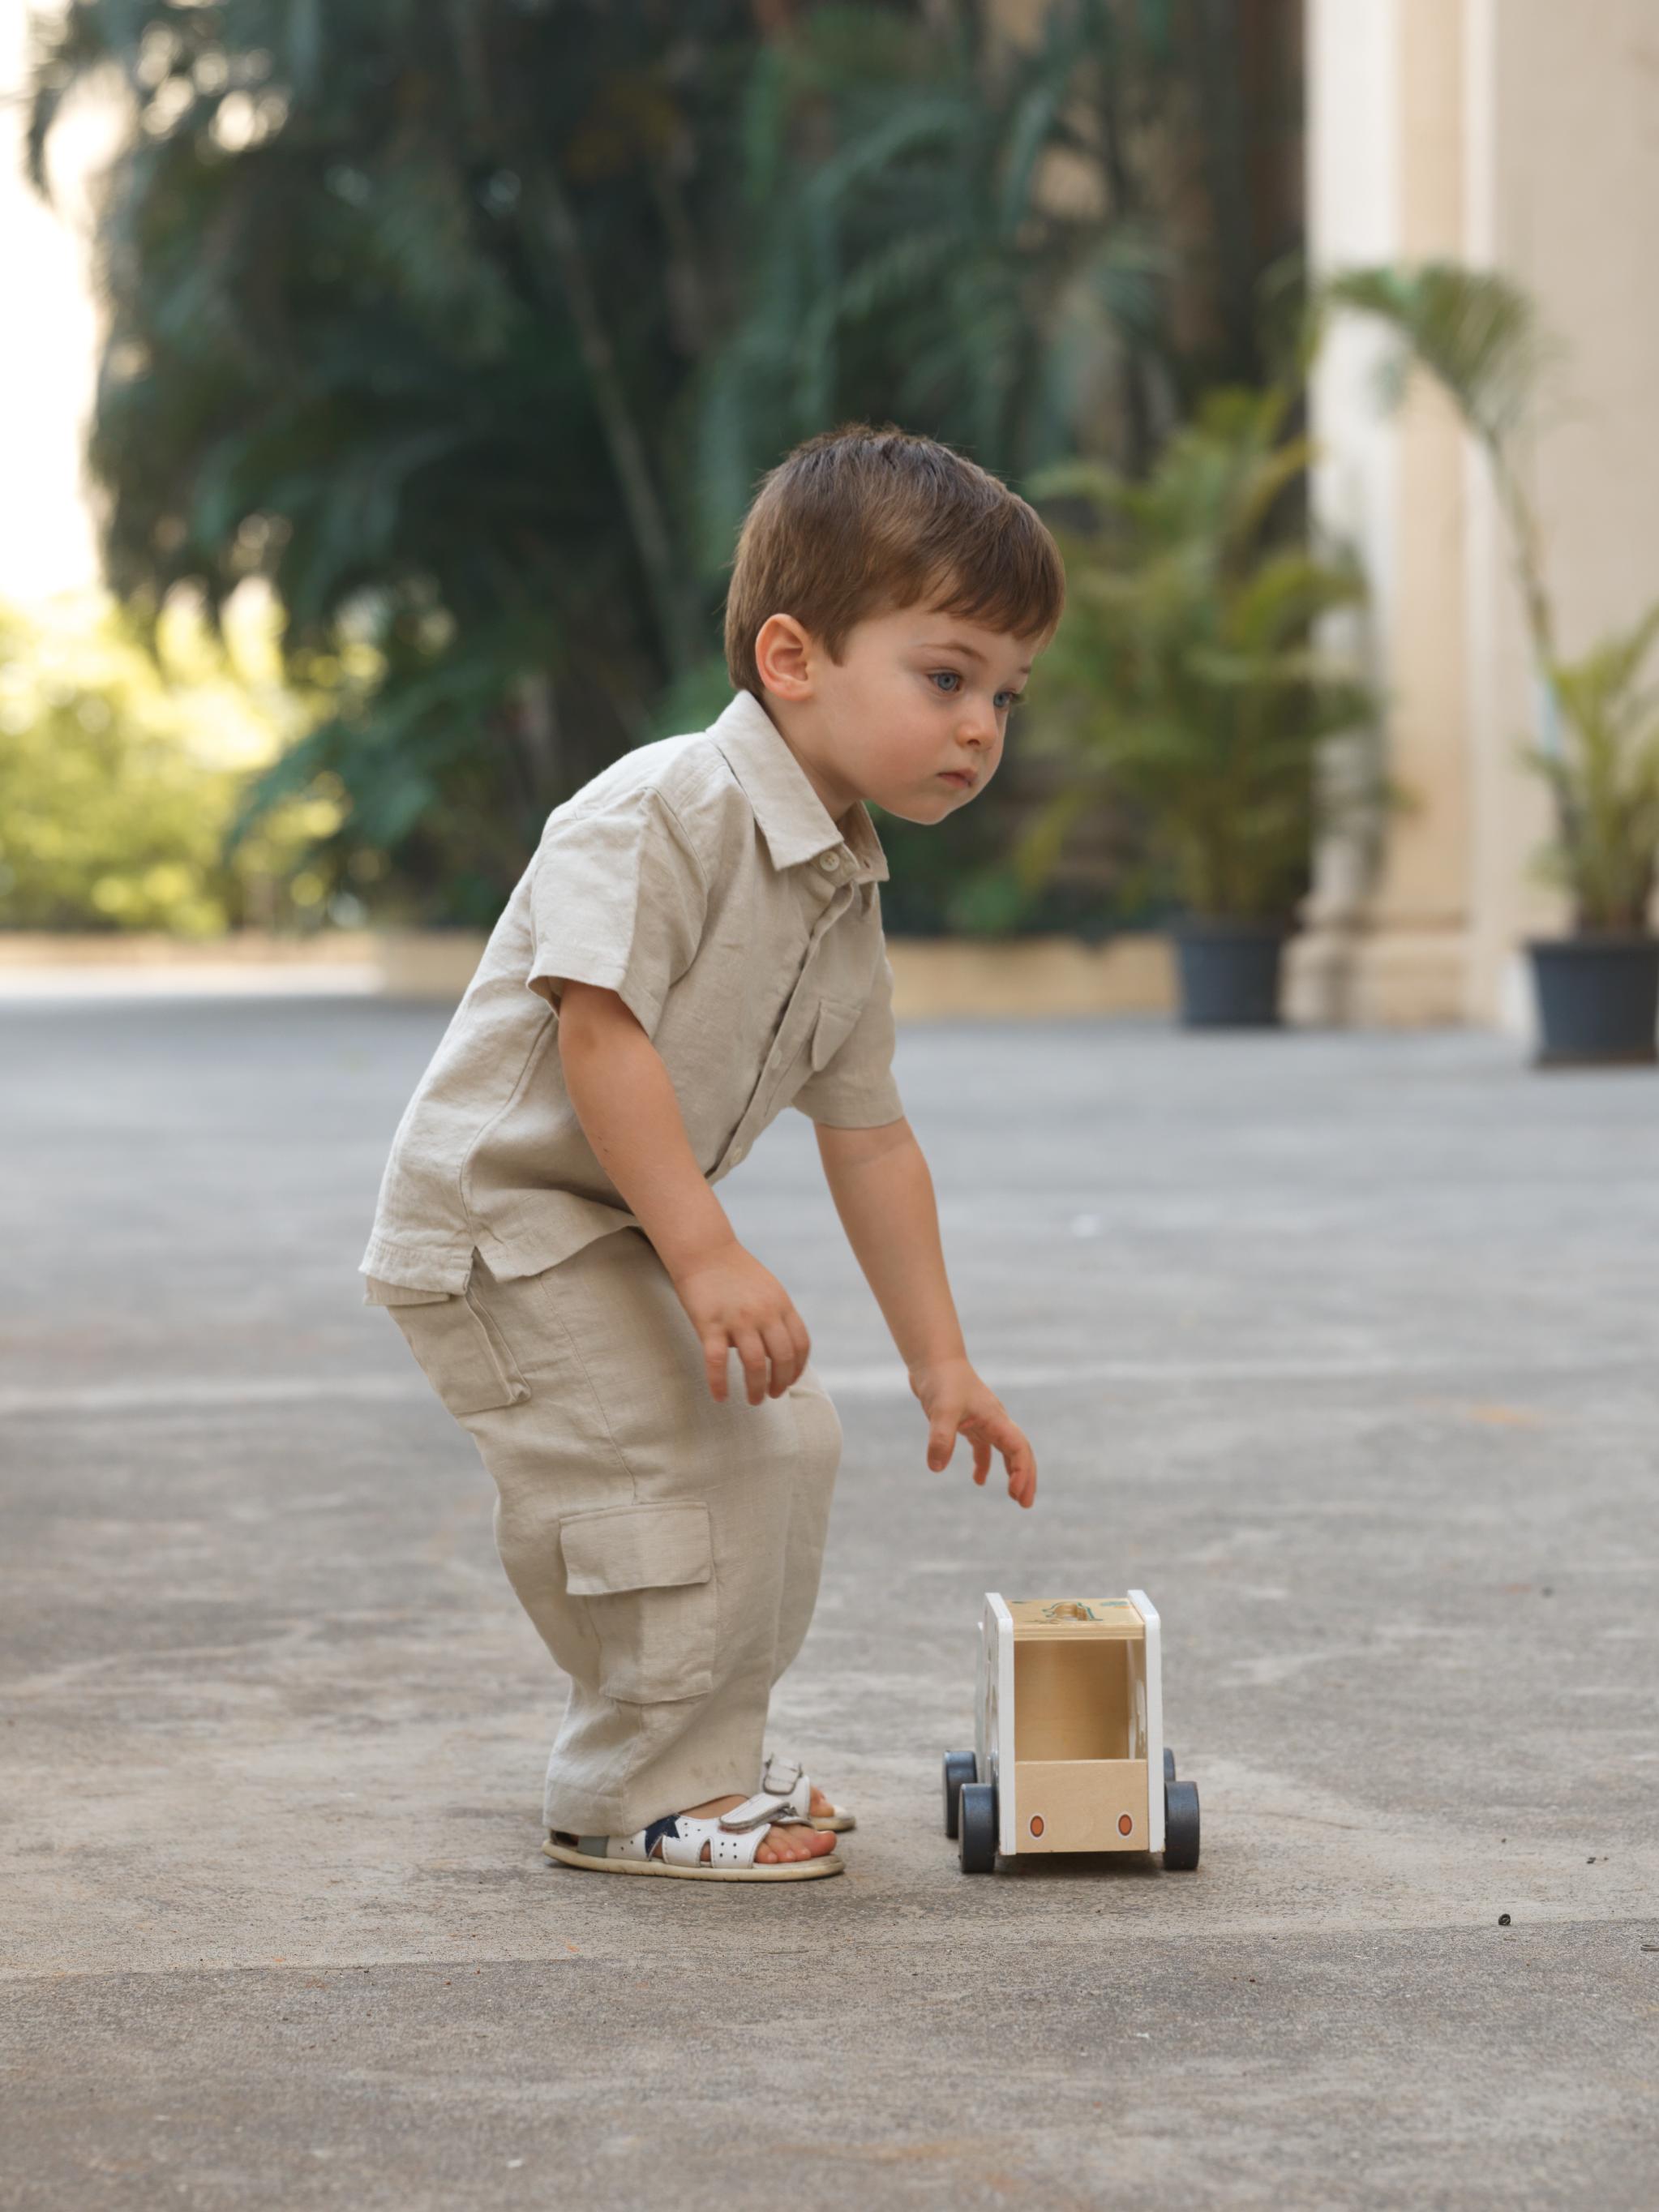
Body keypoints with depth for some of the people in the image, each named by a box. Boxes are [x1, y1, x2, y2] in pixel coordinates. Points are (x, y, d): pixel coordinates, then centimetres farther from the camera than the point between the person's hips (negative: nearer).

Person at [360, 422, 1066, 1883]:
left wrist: (939, 1358, 14)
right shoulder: (661, 814, -22)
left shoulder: (846, 901, 7)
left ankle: (706, 1751, 27)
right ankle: (633, 1797, 0)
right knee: (678, 1472, -16)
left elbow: (870, 1137, 13)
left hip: (622, 1228, 10)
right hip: (500, 1219, -10)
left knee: (787, 1439, 13)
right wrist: (707, 1253, -31)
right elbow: (599, 1037, -29)